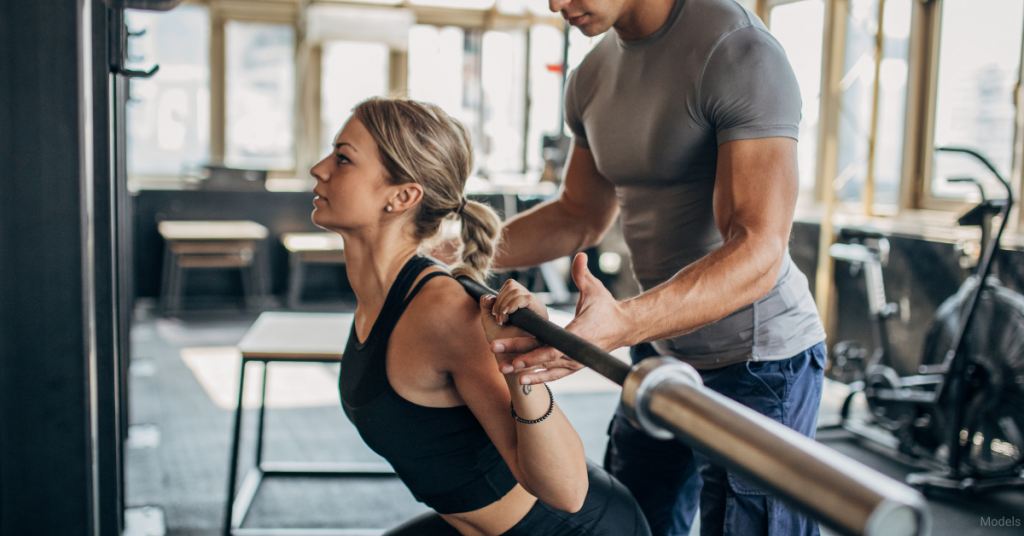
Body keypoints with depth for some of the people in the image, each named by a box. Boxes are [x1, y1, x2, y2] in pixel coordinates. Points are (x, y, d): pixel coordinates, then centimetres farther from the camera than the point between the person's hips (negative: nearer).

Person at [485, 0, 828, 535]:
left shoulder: (738, 51, -22)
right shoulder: (593, 75, 4)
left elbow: (758, 255, -30)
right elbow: (580, 216, 16)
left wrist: (622, 324, -45)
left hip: (756, 357, -8)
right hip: (660, 351, 8)